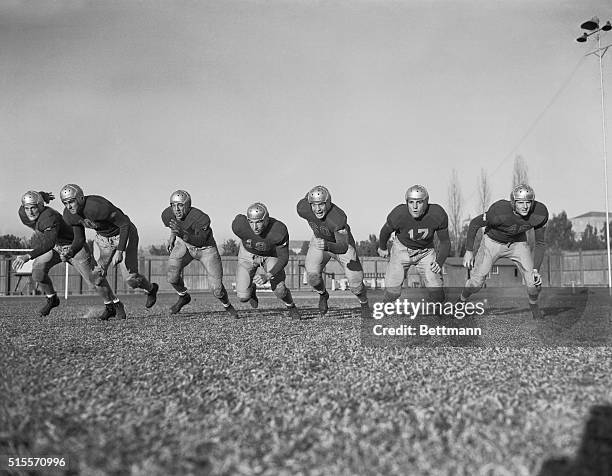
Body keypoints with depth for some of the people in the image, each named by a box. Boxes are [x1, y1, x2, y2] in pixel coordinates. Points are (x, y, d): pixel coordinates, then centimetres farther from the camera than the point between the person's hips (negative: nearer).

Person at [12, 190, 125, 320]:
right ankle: (52, 299, 11)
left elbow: (48, 244, -50)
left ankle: (114, 305, 11)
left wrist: (28, 256, -59)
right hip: (55, 247, 7)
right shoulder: (23, 214, -15)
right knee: (38, 270, -14)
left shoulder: (50, 217, -38)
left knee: (93, 278, -7)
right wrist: (43, 196, 23)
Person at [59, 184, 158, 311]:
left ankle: (151, 289, 28)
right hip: (103, 237, 7)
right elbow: (79, 239, -2)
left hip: (123, 234, -6)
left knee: (131, 279, -5)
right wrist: (70, 252, -25)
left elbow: (125, 224, -27)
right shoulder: (70, 216, -13)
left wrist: (120, 251, -32)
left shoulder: (98, 207, -35)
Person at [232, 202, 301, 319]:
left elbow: (283, 258, -25)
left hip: (271, 254, -1)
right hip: (248, 253, 1)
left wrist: (267, 276, -38)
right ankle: (251, 288, 31)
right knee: (243, 297, -8)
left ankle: (291, 307, 17)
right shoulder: (239, 225, -36)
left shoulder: (279, 230, -36)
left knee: (279, 290, -18)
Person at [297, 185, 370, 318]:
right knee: (313, 275, -15)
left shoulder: (338, 217, -43)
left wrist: (327, 246, -67)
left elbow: (343, 248, -49)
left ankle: (364, 303, 29)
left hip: (341, 241, -3)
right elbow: (307, 196, -5)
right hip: (319, 239, 3)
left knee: (355, 282, -4)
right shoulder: (303, 209, -30)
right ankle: (323, 295, 20)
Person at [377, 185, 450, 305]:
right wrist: (382, 247, 12)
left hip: (426, 251, 1)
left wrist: (439, 262, -24)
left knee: (436, 291, -10)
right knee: (392, 292, -10)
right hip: (402, 249, -1)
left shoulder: (438, 215, -25)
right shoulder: (398, 215, -29)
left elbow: (445, 242, -9)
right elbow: (386, 231, -5)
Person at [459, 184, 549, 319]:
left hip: (518, 243, 3)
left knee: (534, 283, -10)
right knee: (476, 283, -10)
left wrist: (536, 269, -17)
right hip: (492, 242, -2)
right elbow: (475, 223, -18)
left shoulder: (540, 213, -25)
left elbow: (540, 243, -10)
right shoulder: (499, 211, -36)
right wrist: (469, 251, -18)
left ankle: (533, 304, 23)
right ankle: (462, 300, 22)